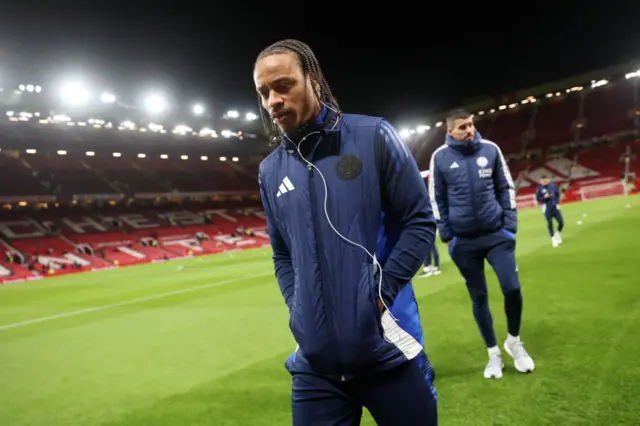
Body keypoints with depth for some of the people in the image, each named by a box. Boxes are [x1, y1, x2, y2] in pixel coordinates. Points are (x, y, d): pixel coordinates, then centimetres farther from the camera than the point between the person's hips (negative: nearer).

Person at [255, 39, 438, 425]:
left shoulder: (373, 137, -4)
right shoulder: (270, 171, 7)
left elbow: (420, 220, -2)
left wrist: (382, 292, -10)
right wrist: (299, 308, 2)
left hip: (388, 350, -2)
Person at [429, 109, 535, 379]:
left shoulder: (490, 149, 0)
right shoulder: (440, 157, -4)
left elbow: (506, 188, 7)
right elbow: (437, 199, 3)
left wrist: (510, 225, 0)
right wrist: (447, 235, 0)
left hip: (497, 234, 1)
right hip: (463, 241, -1)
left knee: (512, 288, -4)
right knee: (479, 298, 8)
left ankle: (514, 342, 24)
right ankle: (494, 353, 25)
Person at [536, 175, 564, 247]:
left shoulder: (553, 186, 3)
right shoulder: (540, 188, -3)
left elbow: (558, 194, 14)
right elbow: (538, 198, -1)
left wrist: (557, 202, -1)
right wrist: (545, 197, -18)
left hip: (555, 207, 2)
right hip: (547, 208, -2)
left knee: (561, 223, -2)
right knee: (550, 224, -1)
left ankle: (557, 234, 27)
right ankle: (553, 238, 15)